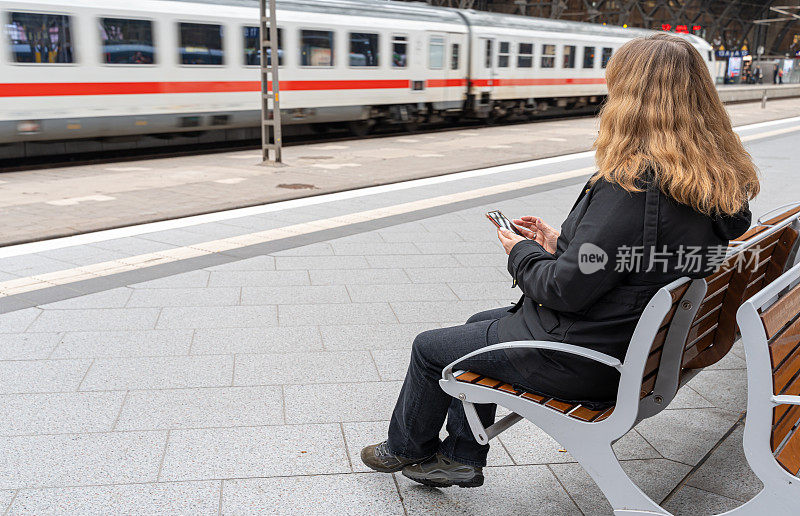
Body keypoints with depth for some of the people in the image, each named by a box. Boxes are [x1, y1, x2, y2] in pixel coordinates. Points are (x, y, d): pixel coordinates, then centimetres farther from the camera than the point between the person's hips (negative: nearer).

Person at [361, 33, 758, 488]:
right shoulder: (723, 183, 0)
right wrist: (561, 245, 7)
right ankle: (460, 458, 33)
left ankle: (406, 448, 38)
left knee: (430, 348, 9)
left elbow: (567, 289, -26)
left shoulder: (634, 186, -30)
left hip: (585, 359, -9)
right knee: (478, 325, 25)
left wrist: (523, 254, -7)